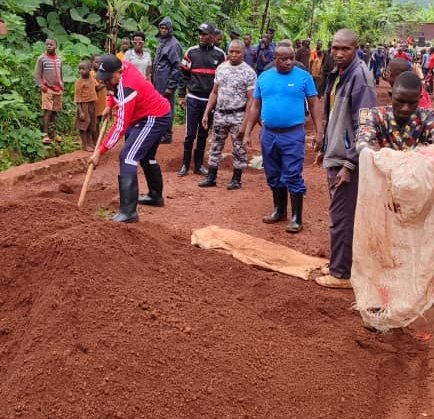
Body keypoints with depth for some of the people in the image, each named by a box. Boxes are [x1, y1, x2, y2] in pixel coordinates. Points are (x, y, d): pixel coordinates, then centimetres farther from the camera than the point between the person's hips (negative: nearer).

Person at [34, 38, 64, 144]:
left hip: (58, 90, 5)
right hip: (47, 90, -5)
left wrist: (62, 86, 15)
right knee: (47, 112, -10)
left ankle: (52, 133, 17)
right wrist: (42, 87, -11)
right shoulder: (42, 58, -2)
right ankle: (46, 134, -10)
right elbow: (37, 75, -4)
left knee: (54, 112, 8)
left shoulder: (59, 59, 12)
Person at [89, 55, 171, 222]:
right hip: (160, 114, 10)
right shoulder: (123, 65, -5)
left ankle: (128, 211, -25)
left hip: (154, 119, -10)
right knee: (147, 157, 25)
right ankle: (156, 196, 43)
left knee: (128, 158, -19)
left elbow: (120, 127, -29)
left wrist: (99, 152, -26)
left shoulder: (126, 89, -30)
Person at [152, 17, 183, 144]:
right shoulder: (161, 43, 15)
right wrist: (154, 81, 14)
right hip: (159, 83, 9)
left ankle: (167, 135, 5)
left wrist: (171, 86, -18)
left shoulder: (173, 44, -12)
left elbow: (177, 67, -16)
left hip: (166, 84, -8)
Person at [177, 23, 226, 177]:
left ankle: (199, 165, 18)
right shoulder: (191, 52, 1)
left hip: (210, 100, 1)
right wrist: (181, 96, 0)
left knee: (203, 134, 9)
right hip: (193, 99, -1)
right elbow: (183, 75, 4)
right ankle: (185, 164, 11)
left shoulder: (220, 54, 2)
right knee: (190, 134, 0)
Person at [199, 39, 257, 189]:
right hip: (220, 114, 5)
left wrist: (244, 123, -17)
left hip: (238, 115, -5)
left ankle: (236, 179, 16)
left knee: (239, 149, 4)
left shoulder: (248, 72, -10)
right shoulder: (221, 68, 6)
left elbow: (250, 100, -12)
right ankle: (211, 177, 19)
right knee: (215, 146, 10)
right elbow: (214, 92, 12)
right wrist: (206, 114, 7)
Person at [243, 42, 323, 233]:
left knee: (293, 177, -4)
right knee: (274, 176, 14)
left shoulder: (303, 76, -3)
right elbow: (255, 107, 11)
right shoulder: (264, 77, 8)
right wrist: (247, 133, 8)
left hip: (293, 134, -4)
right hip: (268, 134, 4)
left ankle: (297, 218, 4)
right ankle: (279, 211, 30)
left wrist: (319, 133, -9)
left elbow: (314, 105, -2)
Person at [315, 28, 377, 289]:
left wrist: (349, 164, -21)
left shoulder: (360, 77, -17)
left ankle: (341, 274, 8)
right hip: (335, 155, 9)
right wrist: (326, 148, 21)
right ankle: (345, 263, 29)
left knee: (342, 217, -2)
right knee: (343, 215, 17)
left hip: (347, 160, -9)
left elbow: (363, 126, -20)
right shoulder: (337, 75, 10)